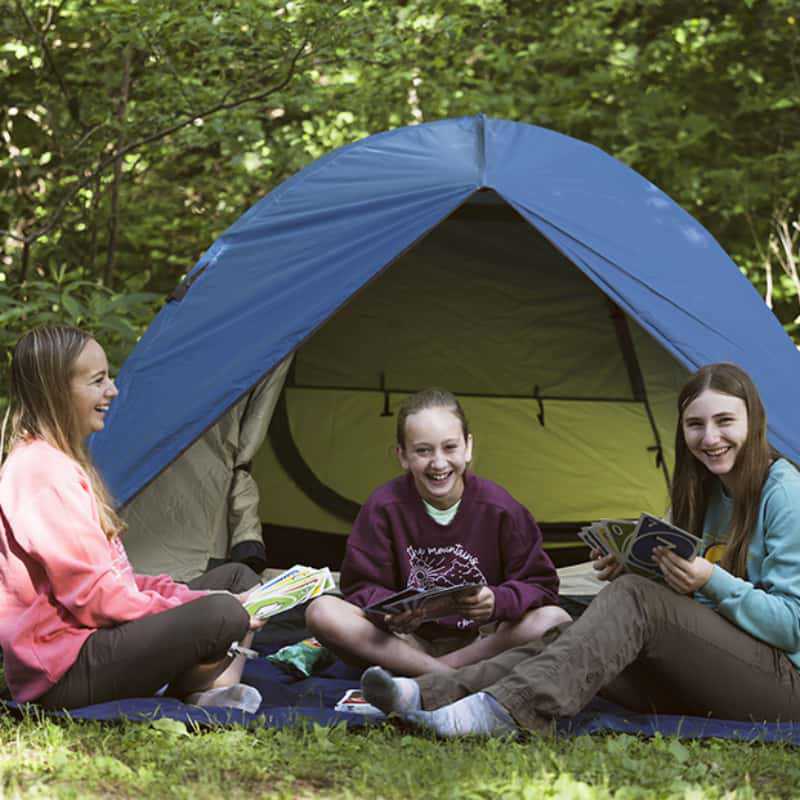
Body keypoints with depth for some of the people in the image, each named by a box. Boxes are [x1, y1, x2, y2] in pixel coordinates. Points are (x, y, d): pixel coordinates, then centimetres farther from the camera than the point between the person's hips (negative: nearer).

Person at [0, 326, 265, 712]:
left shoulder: (62, 463, 16)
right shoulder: (42, 473, -18)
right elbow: (94, 597, -21)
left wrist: (188, 597, 4)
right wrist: (193, 608, -14)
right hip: (63, 675, -11)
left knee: (237, 578, 14)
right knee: (221, 616, -29)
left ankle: (215, 687, -7)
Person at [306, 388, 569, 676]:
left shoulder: (498, 509, -7)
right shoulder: (383, 508, -7)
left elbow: (540, 586, -4)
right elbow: (363, 588, -5)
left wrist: (498, 602, -27)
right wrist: (391, 611, -30)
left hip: (481, 642, 0)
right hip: (409, 640, 0)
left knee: (556, 620, -29)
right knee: (322, 612, -26)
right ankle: (452, 677, -30)